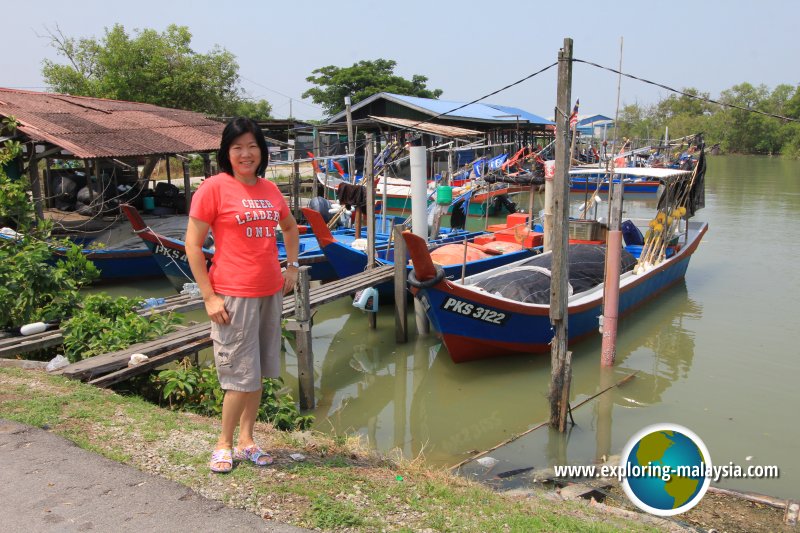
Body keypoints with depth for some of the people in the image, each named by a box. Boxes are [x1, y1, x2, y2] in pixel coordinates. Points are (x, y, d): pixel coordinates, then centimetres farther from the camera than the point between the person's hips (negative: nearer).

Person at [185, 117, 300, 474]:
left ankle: (246, 441, 28)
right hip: (234, 296, -6)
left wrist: (292, 265, 17)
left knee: (257, 373, 13)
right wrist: (209, 296, -13)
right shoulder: (214, 188, -8)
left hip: (270, 293, 6)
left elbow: (289, 226, 28)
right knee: (242, 376, 0)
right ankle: (224, 444, 21)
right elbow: (192, 244, -9)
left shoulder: (269, 189, 9)